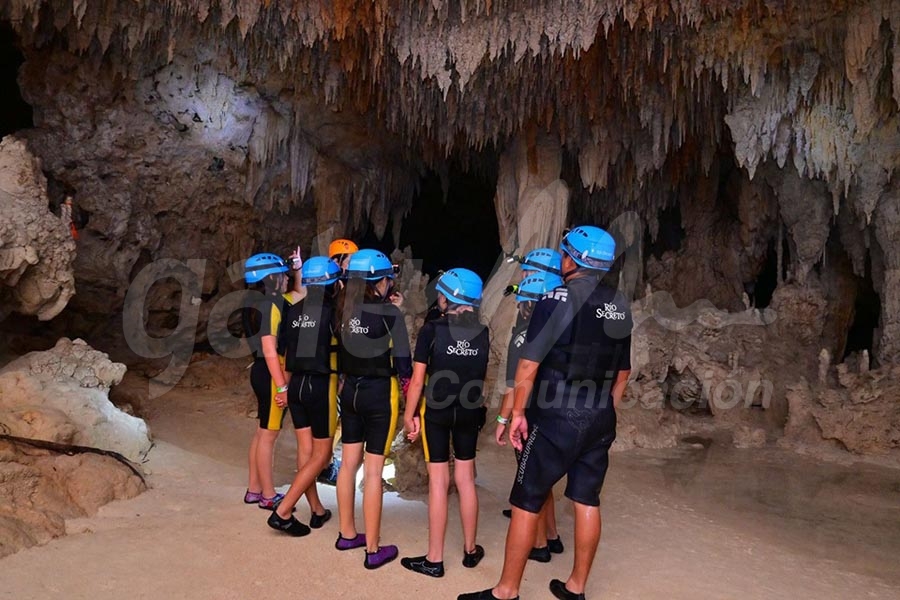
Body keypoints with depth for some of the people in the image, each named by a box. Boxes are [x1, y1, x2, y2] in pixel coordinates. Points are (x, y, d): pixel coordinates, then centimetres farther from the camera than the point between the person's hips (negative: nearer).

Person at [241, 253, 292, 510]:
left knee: (262, 432, 17)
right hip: (271, 374, -10)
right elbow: (270, 350, -22)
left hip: (262, 371, 10)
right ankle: (268, 495, 12)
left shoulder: (257, 303, 10)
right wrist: (282, 386, -22)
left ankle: (254, 489, 28)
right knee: (268, 434, 0)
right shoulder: (270, 306, -18)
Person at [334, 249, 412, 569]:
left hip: (350, 390, 6)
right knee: (374, 470, 1)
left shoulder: (344, 309, 2)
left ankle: (347, 534, 32)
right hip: (380, 393, -6)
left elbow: (342, 351, 6)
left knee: (349, 463, 16)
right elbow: (403, 363, -12)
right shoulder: (389, 313, -14)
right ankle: (373, 549, 12)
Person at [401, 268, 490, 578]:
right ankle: (470, 550, 27)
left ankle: (434, 559, 13)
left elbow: (417, 379, -11)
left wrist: (409, 414, -1)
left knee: (439, 482, 3)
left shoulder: (432, 329, -13)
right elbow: (481, 375, 5)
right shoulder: (482, 332, -2)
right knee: (466, 479, 14)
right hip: (469, 411, 4)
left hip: (436, 410, -4)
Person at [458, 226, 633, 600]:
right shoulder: (619, 306, 6)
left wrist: (518, 411, -6)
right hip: (599, 420, 7)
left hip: (556, 418, -6)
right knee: (587, 501, 14)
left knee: (526, 503, 4)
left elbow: (529, 364, -15)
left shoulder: (558, 299, -13)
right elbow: (623, 372, 13)